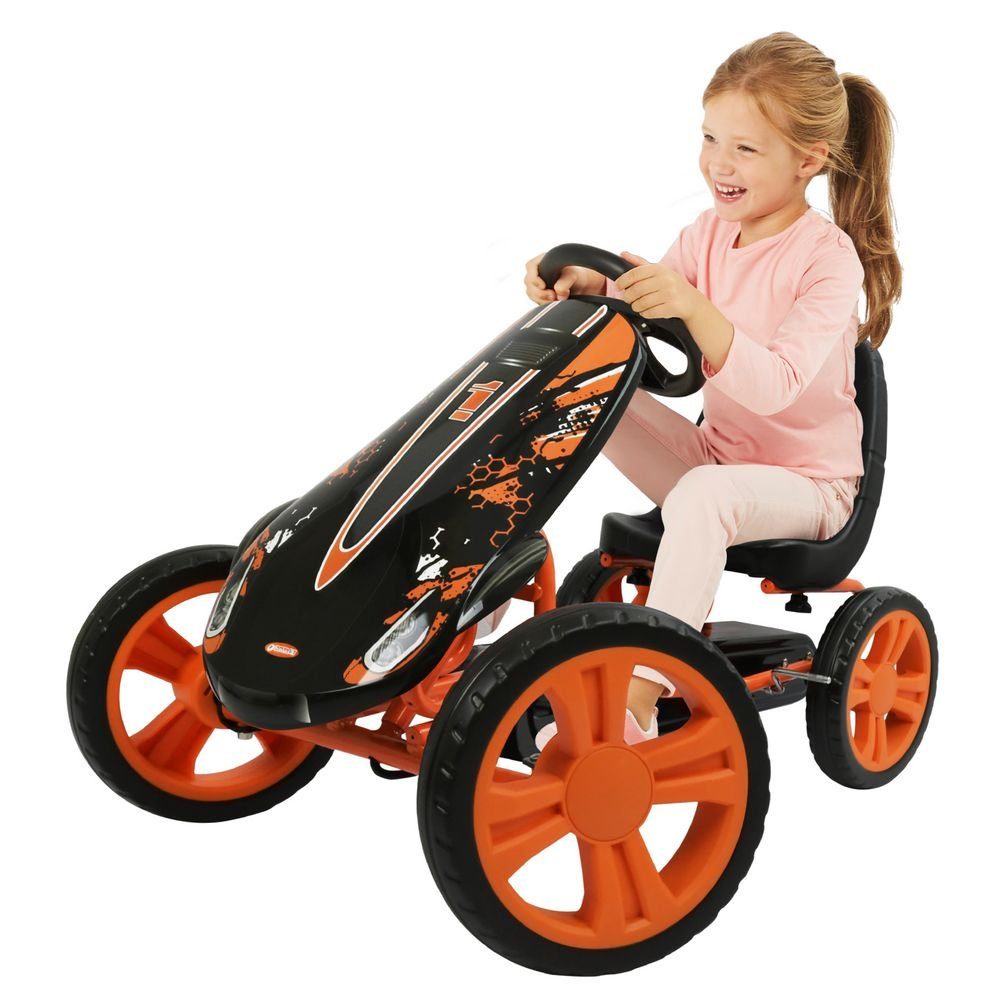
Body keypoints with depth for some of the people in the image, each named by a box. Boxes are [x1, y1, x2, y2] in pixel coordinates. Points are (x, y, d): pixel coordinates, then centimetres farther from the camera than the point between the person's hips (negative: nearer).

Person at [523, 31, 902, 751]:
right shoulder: (710, 234, 2)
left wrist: (693, 307, -46)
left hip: (810, 484, -6)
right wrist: (589, 286, -23)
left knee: (701, 495, -39)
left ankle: (639, 698, -35)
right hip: (718, 453, 7)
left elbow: (772, 387, -32)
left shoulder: (829, 257, -18)